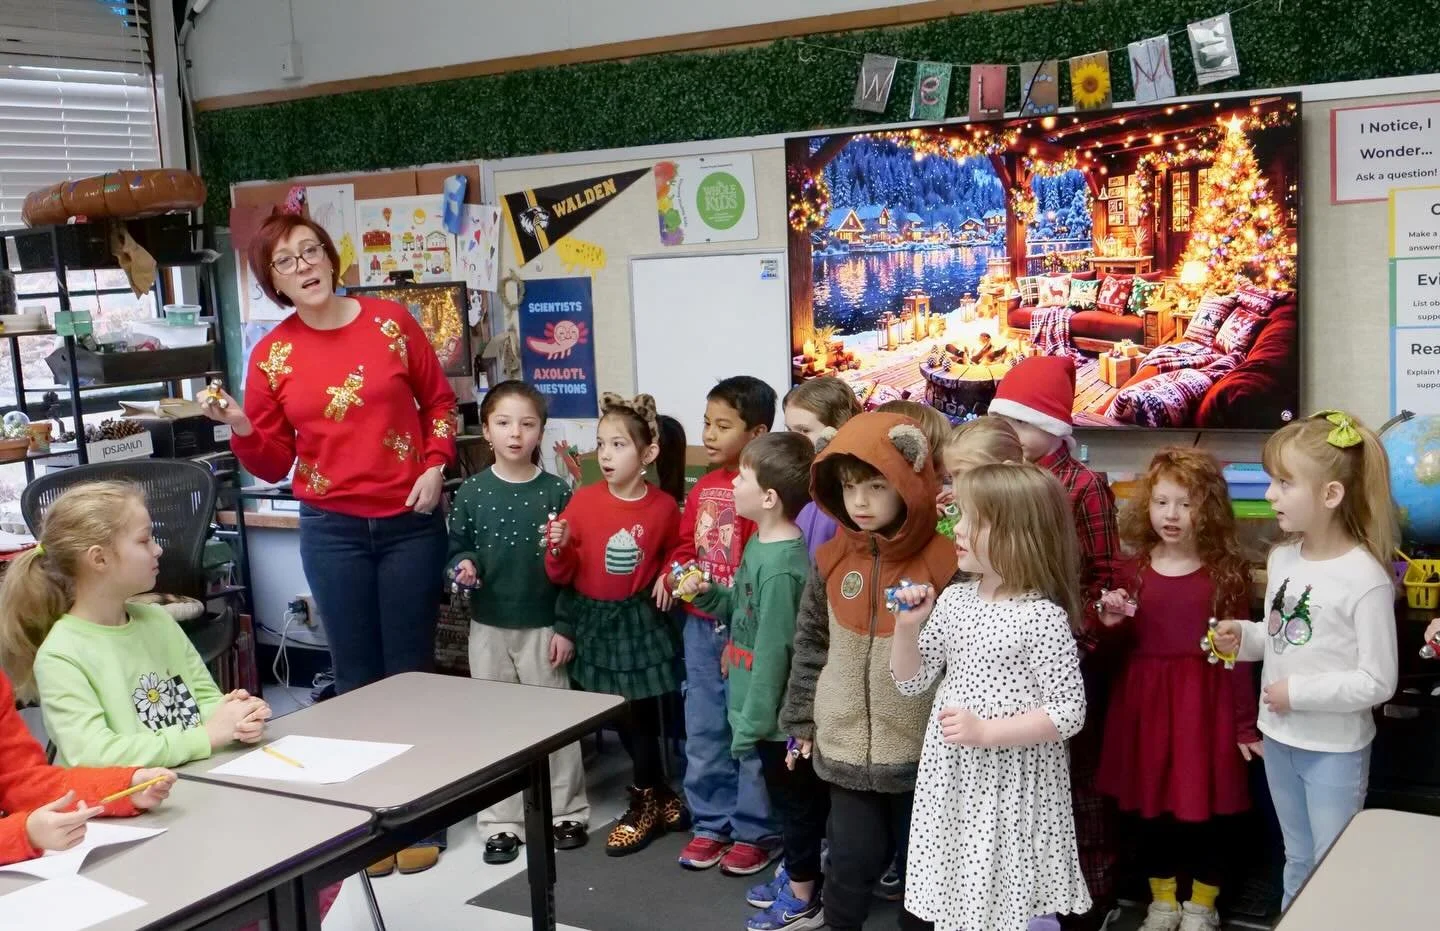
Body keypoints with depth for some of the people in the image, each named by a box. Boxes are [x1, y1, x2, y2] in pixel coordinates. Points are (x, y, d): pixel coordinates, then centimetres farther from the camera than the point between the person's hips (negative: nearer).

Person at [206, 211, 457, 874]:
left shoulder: (391, 322, -1)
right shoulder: (272, 356, 0)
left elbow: (439, 402, 8)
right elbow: (273, 465, 3)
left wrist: (435, 467, -5)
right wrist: (240, 427, -15)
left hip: (410, 522, 0)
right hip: (332, 530, 1)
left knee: (411, 669, 5)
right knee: (356, 677, 6)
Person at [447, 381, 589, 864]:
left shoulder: (556, 492, -7)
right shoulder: (471, 492, -3)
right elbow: (456, 548, 5)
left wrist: (566, 626, -7)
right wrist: (461, 568, -18)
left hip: (543, 625, -2)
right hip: (488, 626, 2)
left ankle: (566, 812, 22)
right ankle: (502, 822, 20)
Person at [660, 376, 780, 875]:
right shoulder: (703, 488, 9)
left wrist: (716, 593, -24)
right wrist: (672, 572, 3)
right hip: (700, 623, 8)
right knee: (703, 730, 15)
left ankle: (756, 831, 17)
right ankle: (711, 823, 28)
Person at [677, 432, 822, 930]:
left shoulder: (780, 567, -27)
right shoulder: (760, 543, 3)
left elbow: (773, 654, -25)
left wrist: (752, 722, -20)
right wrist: (709, 594, -2)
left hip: (778, 714, -9)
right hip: (771, 711, 9)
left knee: (795, 799, 9)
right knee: (786, 799, 23)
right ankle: (796, 873, 40)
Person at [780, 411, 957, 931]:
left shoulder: (944, 563, -14)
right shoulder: (832, 559, -1)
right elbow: (810, 645, 8)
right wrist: (801, 720, 10)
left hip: (921, 752, -2)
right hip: (845, 747, 3)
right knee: (850, 864, 10)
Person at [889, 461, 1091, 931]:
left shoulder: (1043, 618, -16)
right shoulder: (953, 599, 2)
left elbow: (1069, 713, -16)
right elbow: (912, 682, 8)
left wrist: (986, 732, -22)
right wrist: (907, 628, -9)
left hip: (1013, 785, -6)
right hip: (952, 778, 6)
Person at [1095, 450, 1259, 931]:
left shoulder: (1227, 570, -5)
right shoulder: (1134, 569, 1)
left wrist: (1245, 723, -3)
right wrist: (1112, 620, -11)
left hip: (1205, 701, -2)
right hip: (1145, 698, 3)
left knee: (1204, 806, 7)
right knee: (1148, 805, 12)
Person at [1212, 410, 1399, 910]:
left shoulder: (1365, 578, -22)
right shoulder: (1282, 559, 1)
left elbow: (1378, 681, -20)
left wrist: (1300, 692, -21)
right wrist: (1244, 636, -6)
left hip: (1335, 749, -7)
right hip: (1278, 737, 7)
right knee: (1297, 860, 24)